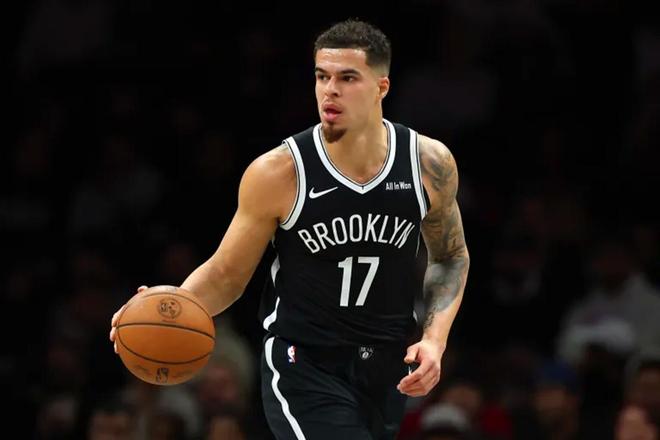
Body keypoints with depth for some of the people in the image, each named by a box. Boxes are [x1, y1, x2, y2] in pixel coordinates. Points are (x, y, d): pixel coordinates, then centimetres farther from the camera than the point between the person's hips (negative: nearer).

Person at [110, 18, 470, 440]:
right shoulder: (277, 173, -14)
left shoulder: (430, 163, -6)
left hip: (389, 367, 4)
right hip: (304, 366, -4)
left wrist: (435, 338, -4)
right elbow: (226, 275, -4)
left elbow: (451, 258, 11)